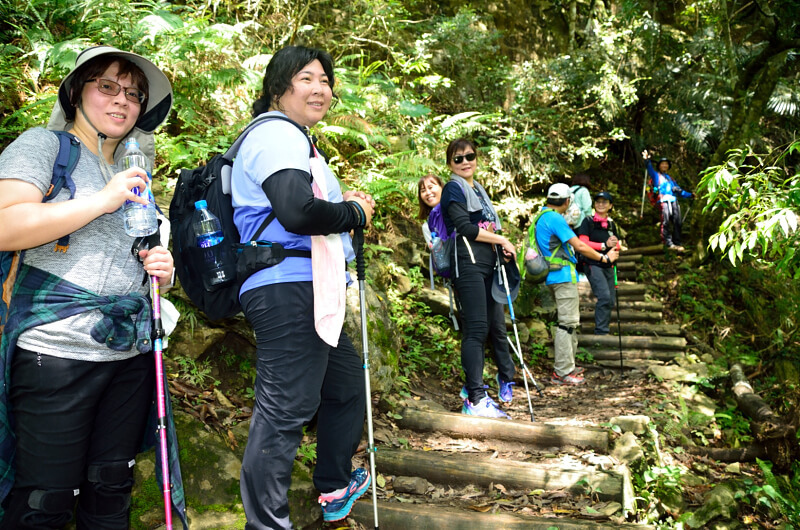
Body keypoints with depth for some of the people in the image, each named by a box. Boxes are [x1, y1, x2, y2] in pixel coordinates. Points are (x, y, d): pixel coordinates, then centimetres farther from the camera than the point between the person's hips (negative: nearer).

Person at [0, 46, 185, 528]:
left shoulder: (134, 176, 20)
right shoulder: (44, 145, 2)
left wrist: (163, 270, 6)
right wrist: (104, 200, -14)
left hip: (131, 356, 6)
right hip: (57, 352, -6)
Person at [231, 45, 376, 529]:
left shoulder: (292, 139, 27)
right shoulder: (278, 134, -9)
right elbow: (297, 212, -26)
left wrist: (345, 206, 12)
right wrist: (354, 212, -8)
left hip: (308, 293, 12)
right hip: (289, 289, -12)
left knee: (348, 381, 23)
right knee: (285, 411, -9)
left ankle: (336, 487, 40)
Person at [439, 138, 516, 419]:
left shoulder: (478, 190, 23)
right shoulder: (453, 188, -1)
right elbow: (465, 227, -13)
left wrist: (502, 248, 8)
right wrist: (502, 240, -7)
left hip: (487, 264, 8)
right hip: (468, 263, -8)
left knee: (497, 325, 14)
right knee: (476, 329, -11)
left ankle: (506, 378, 32)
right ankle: (475, 400, -8)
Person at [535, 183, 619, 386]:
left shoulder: (542, 218, 16)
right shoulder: (555, 219, -15)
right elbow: (579, 246, -17)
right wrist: (605, 258, -7)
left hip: (556, 276, 10)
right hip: (563, 276, -10)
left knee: (571, 320, 17)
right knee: (567, 322, -7)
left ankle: (566, 366, 23)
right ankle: (562, 372, -5)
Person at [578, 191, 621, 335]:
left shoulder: (611, 223, 14)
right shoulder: (588, 221, -4)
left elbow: (617, 245, 18)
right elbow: (583, 243, -13)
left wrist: (615, 245, -7)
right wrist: (604, 245, -19)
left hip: (608, 266, 7)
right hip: (593, 265, -7)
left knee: (610, 300, 9)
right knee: (604, 296, -20)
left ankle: (604, 328, 24)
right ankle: (601, 331, -13)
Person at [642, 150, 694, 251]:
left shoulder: (671, 178, 33)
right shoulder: (656, 175, 17)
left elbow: (679, 191, 33)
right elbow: (650, 169, -3)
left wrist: (690, 195, 25)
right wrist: (647, 160, -21)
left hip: (674, 201, 5)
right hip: (663, 200, -5)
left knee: (678, 222, -3)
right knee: (665, 222, -13)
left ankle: (677, 243, -1)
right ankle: (668, 243, -15)